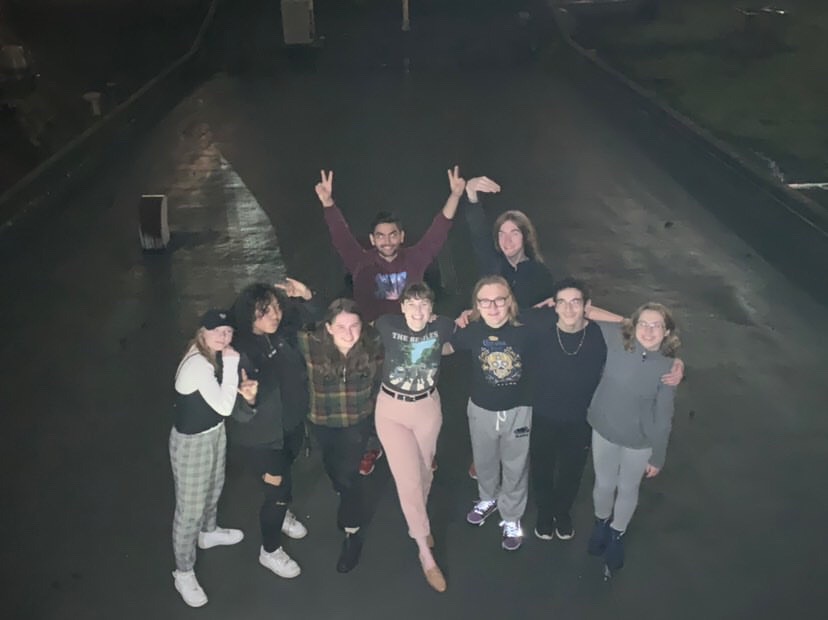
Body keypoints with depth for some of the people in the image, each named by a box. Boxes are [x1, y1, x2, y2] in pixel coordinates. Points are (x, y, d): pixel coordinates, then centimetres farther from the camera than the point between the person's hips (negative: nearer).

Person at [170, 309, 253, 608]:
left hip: (214, 433, 9)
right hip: (192, 442, -9)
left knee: (214, 488, 31)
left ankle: (208, 533, 58)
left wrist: (243, 389, -12)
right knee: (190, 509, 5)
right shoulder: (197, 364, -31)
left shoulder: (215, 356, -3)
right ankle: (184, 573, 24)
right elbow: (224, 407, -33)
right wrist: (231, 364, -30)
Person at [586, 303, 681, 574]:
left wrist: (658, 457, -3)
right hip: (604, 430, 1)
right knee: (604, 484, 21)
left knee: (628, 489, 21)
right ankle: (601, 523, 54)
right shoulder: (616, 338, -20)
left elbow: (663, 417, -11)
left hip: (639, 440, -1)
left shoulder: (667, 367, -21)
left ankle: (617, 534, 49)